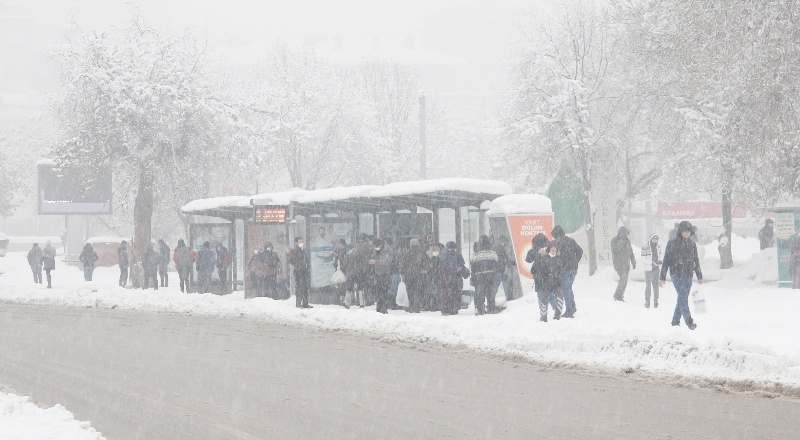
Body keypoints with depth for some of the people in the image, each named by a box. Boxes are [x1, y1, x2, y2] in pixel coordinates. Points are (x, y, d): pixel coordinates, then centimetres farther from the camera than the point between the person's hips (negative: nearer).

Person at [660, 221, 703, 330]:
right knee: (683, 297, -14)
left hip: (688, 276, 5)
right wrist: (662, 277, -4)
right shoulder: (673, 243, -3)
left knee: (682, 298, 7)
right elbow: (666, 260, -1)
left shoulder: (692, 244, 11)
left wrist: (699, 276, 20)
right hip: (677, 275, -5)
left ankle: (675, 322, 15)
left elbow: (696, 261, 20)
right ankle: (689, 322, -18)